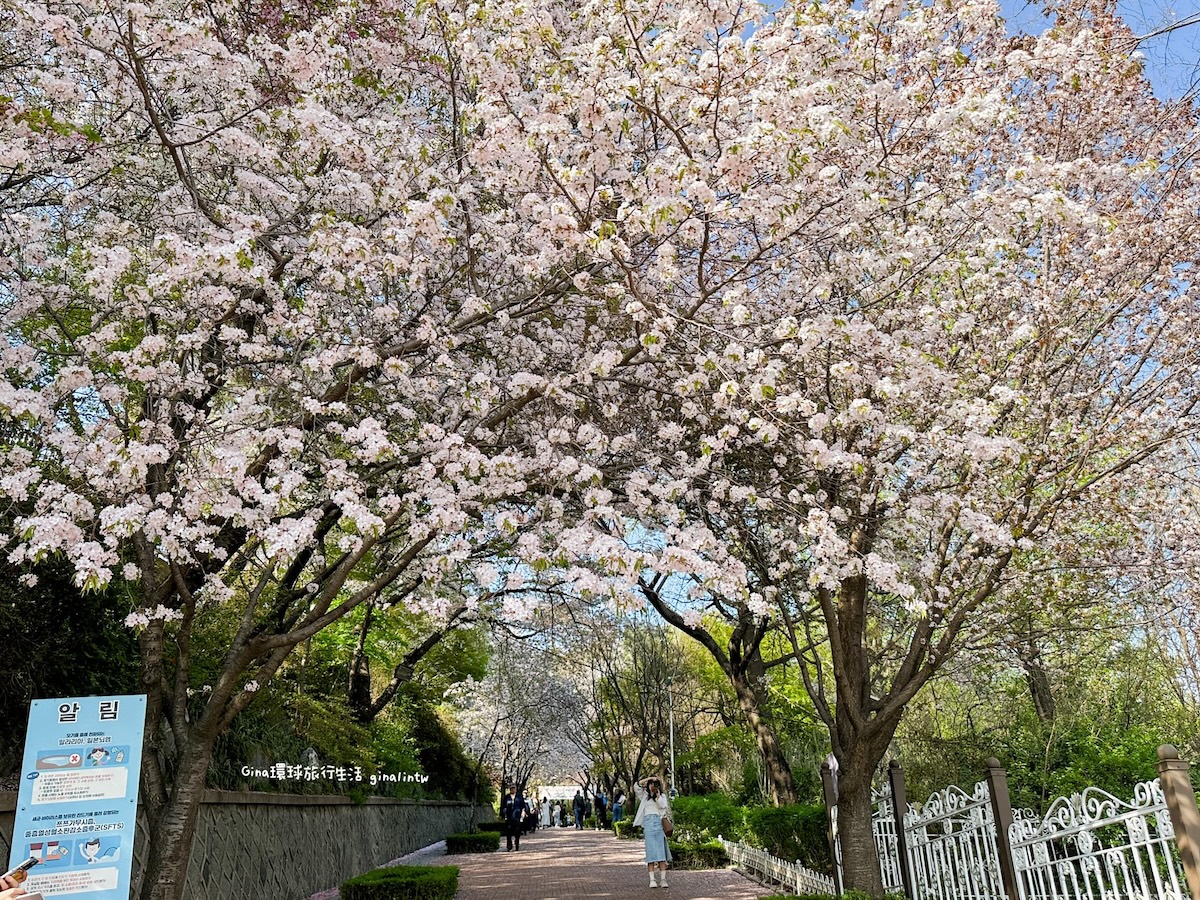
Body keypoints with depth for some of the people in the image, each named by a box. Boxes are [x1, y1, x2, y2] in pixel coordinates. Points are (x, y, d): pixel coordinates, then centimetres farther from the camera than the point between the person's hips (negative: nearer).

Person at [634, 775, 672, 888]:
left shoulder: (662, 796, 18)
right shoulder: (644, 795, 19)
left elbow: (663, 806, 0)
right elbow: (636, 786, 4)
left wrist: (658, 794, 4)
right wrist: (649, 778, 1)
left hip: (659, 823, 0)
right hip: (648, 823, 0)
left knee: (661, 851, -6)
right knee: (650, 851, -6)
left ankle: (663, 879, -7)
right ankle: (652, 879, -8)